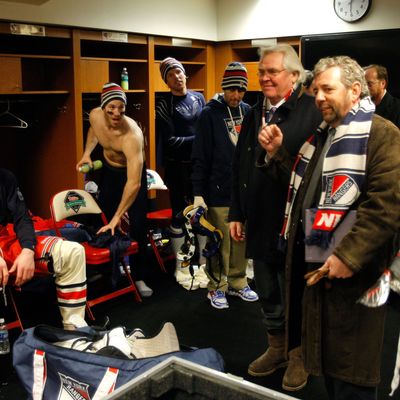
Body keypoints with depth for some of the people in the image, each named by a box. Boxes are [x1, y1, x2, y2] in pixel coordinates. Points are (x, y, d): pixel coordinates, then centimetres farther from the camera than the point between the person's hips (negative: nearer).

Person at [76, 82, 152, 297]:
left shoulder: (132, 135, -40)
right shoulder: (95, 115, -20)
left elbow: (134, 183, -46)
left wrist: (117, 217, -48)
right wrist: (87, 153, -5)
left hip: (133, 172, -5)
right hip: (108, 170, 5)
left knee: (137, 226, -10)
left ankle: (139, 277, 4)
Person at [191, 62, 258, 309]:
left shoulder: (248, 111, 8)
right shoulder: (210, 114, -6)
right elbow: (200, 156, -8)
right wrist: (198, 192, -11)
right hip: (219, 191, -4)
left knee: (242, 240, 11)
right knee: (220, 243, 4)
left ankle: (238, 283, 26)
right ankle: (217, 287, 18)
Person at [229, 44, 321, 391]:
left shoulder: (312, 112, -12)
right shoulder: (255, 113, 11)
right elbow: (239, 168, 14)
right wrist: (237, 214, 13)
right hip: (260, 225, 7)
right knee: (268, 294, 19)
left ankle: (299, 355, 32)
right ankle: (277, 349, 39)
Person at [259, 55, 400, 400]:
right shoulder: (322, 135, 16)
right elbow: (304, 188, 23)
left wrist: (349, 256, -24)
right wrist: (277, 153, 8)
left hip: (349, 271, -8)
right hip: (312, 259, 9)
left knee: (349, 366, 3)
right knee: (324, 354, 20)